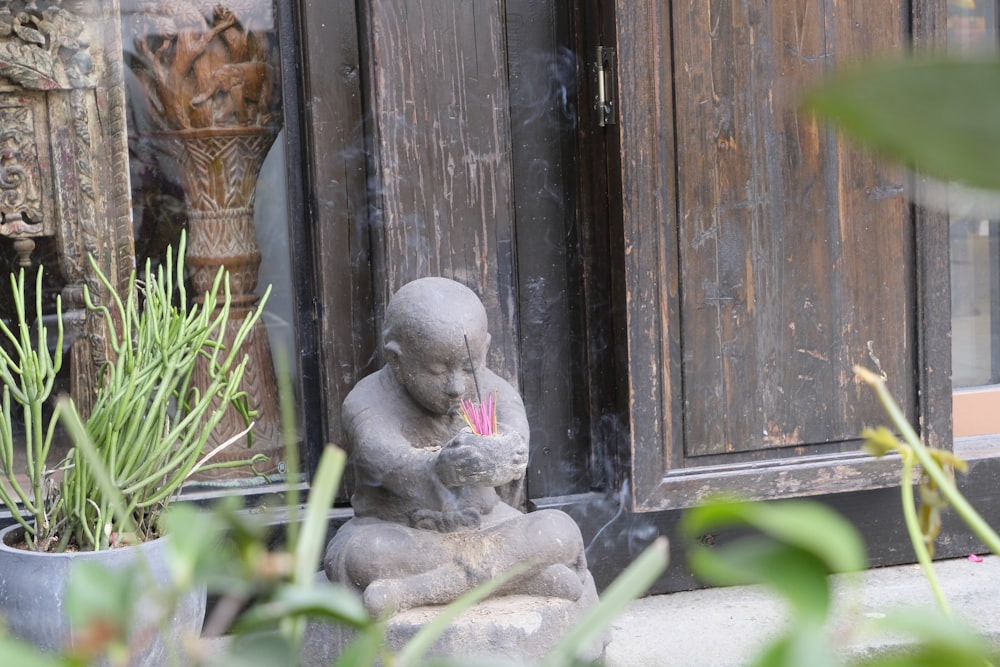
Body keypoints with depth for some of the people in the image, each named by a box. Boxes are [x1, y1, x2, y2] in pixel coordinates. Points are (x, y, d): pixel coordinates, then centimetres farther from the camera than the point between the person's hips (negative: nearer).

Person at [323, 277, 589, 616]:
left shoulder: (492, 391, -5)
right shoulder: (368, 404, -15)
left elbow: (515, 444, -27)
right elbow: (394, 466, -34)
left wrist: (496, 455, -53)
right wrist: (441, 469, -58)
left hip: (483, 526, 2)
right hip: (398, 534, -2)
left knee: (561, 530, -20)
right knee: (364, 555, -36)